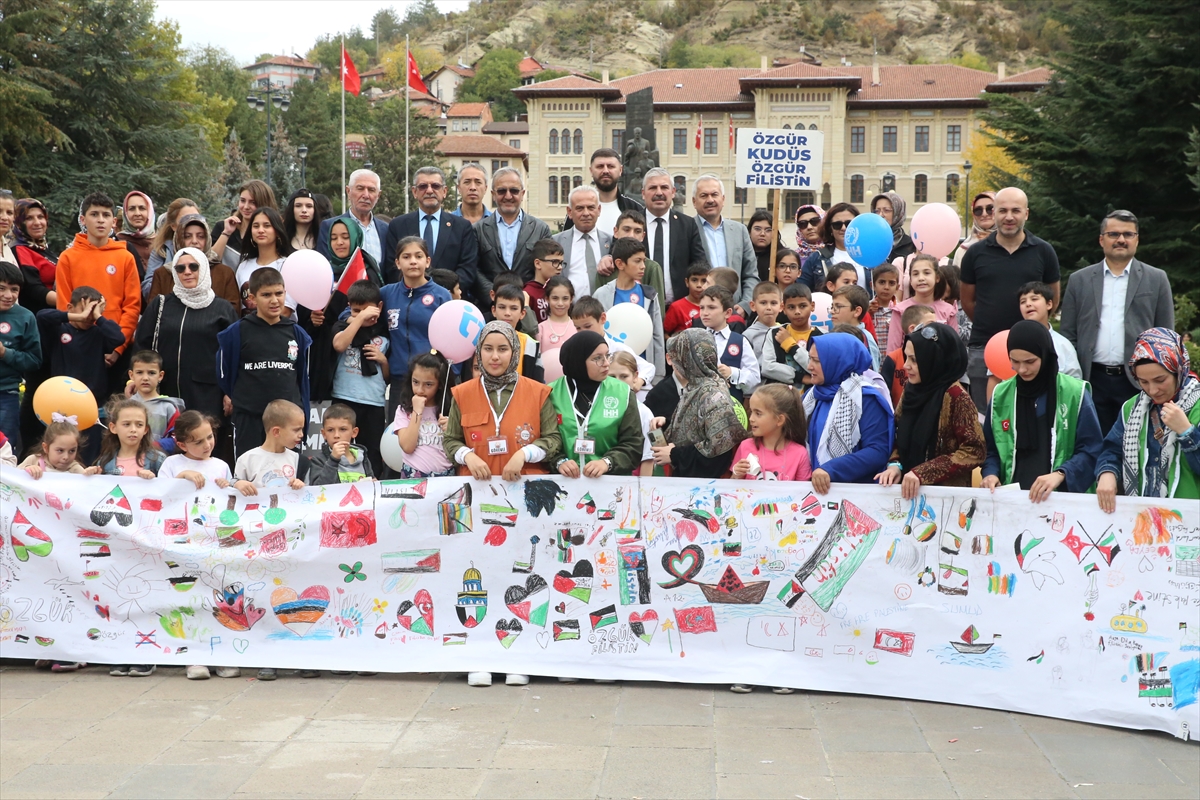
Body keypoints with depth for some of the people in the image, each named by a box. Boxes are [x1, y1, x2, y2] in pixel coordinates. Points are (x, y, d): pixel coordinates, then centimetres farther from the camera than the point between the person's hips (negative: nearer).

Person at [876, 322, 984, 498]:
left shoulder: (955, 396, -14)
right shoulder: (912, 389, 5)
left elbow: (974, 451, -16)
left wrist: (923, 474, -21)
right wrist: (894, 465, -7)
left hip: (946, 491, -6)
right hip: (910, 490, 6)